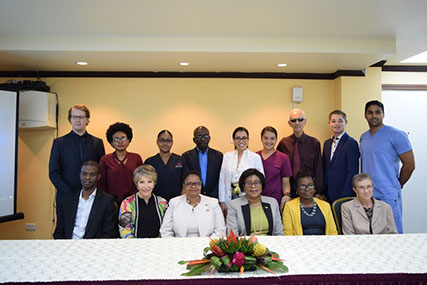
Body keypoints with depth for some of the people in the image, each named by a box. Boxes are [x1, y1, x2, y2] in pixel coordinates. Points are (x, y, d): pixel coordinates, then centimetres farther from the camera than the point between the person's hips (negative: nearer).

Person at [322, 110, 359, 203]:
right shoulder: (327, 143, 12)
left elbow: (352, 173, -14)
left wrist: (344, 197, -15)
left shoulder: (351, 143, -10)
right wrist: (322, 192, 8)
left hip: (344, 196, -6)